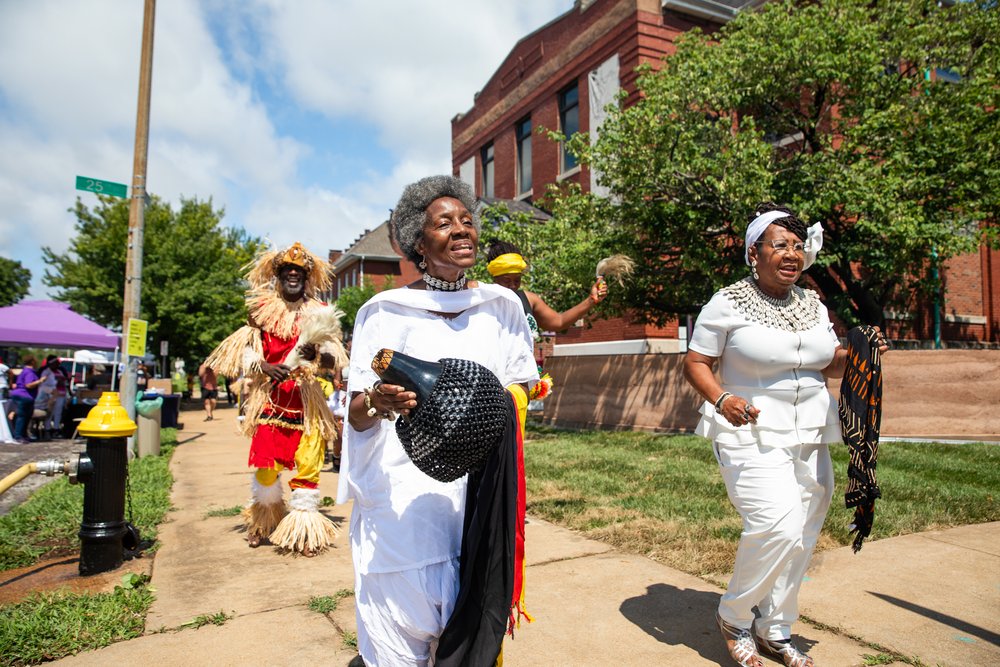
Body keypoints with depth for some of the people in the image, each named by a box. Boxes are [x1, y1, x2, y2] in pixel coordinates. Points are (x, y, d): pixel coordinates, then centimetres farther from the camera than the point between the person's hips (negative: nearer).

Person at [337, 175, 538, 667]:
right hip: (404, 492, -2)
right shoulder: (387, 311, -2)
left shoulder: (502, 305, 6)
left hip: (481, 489, 3)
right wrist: (380, 403, -25)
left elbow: (521, 388, 13)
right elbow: (356, 414, -3)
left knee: (475, 627, 8)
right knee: (405, 619, 1)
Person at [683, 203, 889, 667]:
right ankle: (733, 616, 8)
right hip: (751, 436, -7)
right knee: (777, 528, -19)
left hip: (810, 438, 7)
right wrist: (721, 398, -24)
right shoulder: (728, 303, -8)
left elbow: (829, 364, 19)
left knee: (801, 540, 10)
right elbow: (695, 363, -7)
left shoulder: (813, 304, 10)